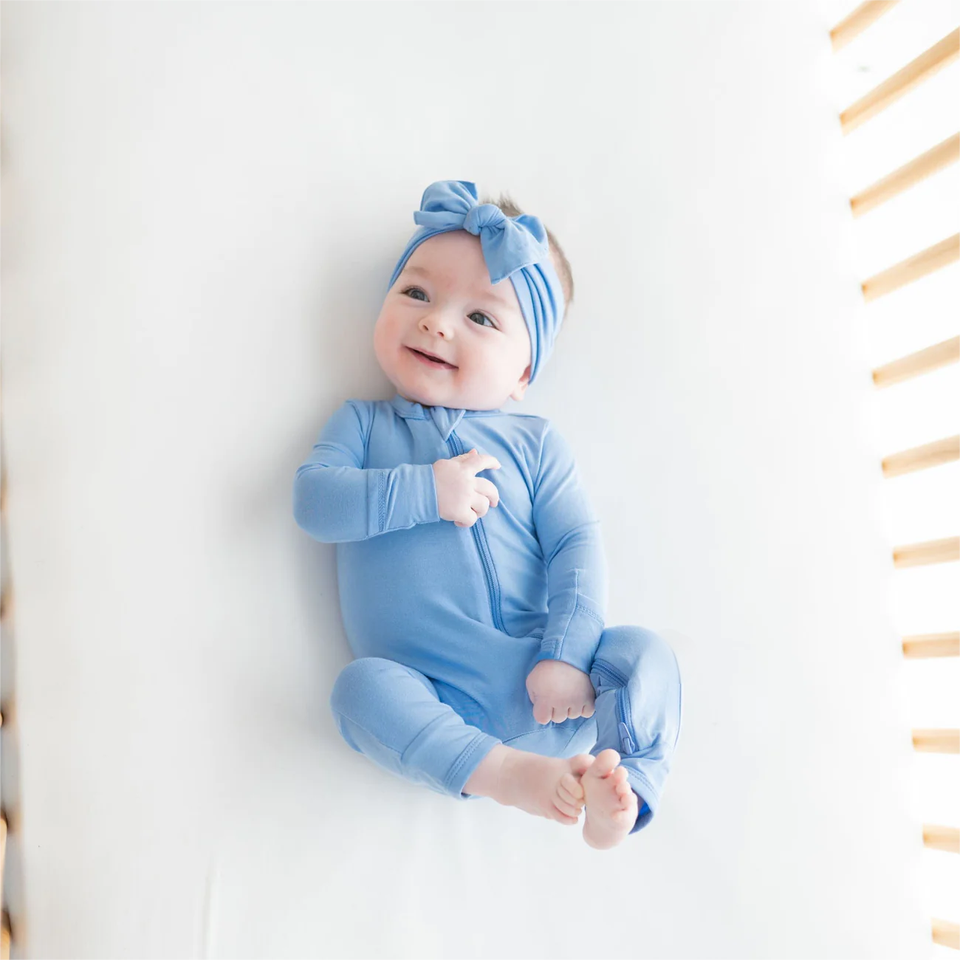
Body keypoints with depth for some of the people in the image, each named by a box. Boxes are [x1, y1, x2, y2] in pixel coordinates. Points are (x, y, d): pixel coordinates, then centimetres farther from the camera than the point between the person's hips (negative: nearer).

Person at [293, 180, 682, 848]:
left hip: (540, 691, 1)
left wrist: (567, 655, -14)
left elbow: (576, 547, 1)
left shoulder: (535, 442, 10)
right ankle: (500, 771, -34)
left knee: (646, 653, -18)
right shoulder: (363, 423, 12)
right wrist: (425, 490, -17)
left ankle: (618, 789, -29)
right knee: (361, 685, -29)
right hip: (436, 703, -1)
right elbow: (314, 501, -5)